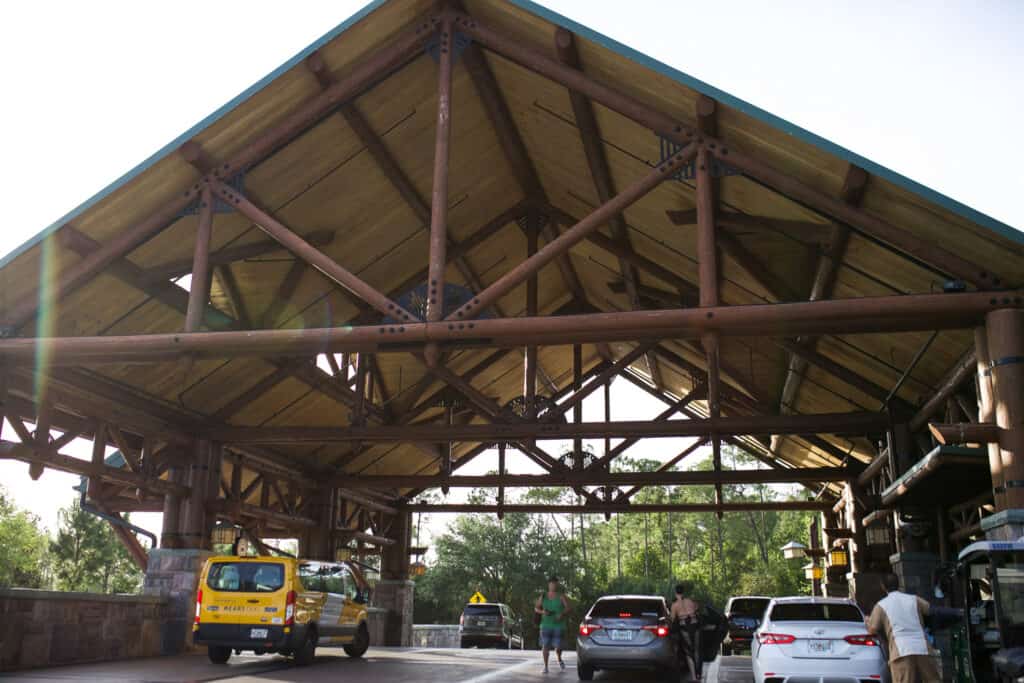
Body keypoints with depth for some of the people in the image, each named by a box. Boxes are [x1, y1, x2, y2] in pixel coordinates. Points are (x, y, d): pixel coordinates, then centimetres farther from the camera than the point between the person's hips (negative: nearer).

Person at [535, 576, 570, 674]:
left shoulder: (561, 596, -1)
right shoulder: (543, 597, 7)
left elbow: (568, 608, -7)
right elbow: (536, 608, 11)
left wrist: (562, 614, -27)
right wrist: (542, 611, -10)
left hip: (559, 625, -2)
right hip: (546, 625, 2)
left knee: (557, 646, -3)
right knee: (545, 646, -8)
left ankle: (559, 660, 29)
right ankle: (545, 667, 4)